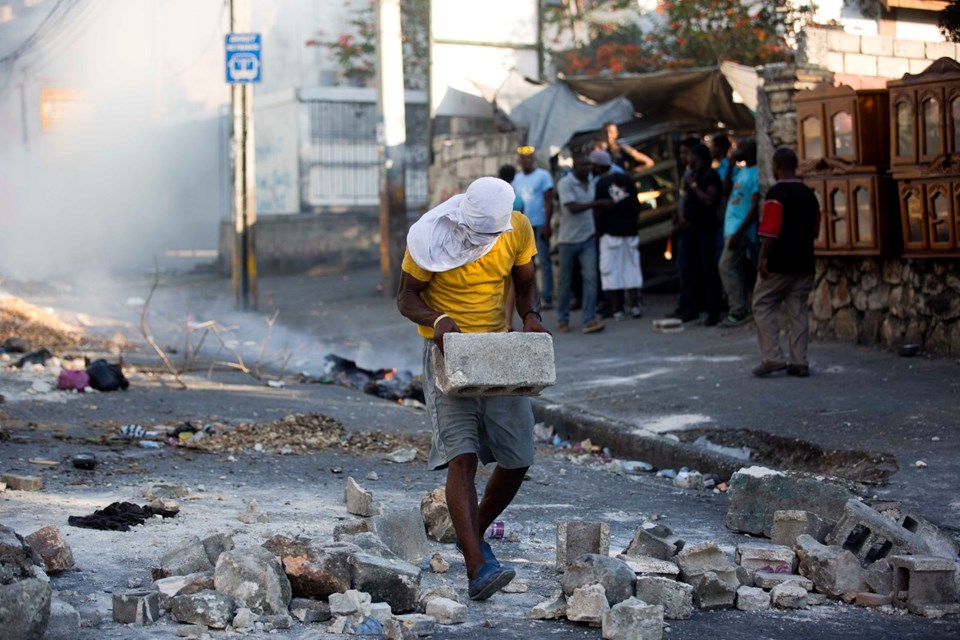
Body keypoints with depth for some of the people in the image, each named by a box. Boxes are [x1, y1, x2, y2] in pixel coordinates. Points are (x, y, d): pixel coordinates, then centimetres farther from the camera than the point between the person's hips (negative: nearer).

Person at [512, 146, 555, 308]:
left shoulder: (543, 175, -3)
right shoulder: (517, 178, 13)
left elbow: (549, 202, -7)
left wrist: (546, 225, -15)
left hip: (539, 224, -6)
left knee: (544, 262, -4)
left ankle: (547, 298, -2)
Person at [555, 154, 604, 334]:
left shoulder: (590, 183, 9)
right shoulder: (565, 183, -10)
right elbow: (573, 207, -22)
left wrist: (596, 228, 10)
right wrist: (596, 203, -28)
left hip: (588, 239, 4)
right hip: (568, 240, -4)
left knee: (590, 277, -9)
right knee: (565, 281, 6)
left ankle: (589, 320, -11)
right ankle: (563, 320, 20)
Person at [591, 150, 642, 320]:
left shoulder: (600, 184, -9)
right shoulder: (626, 179, 5)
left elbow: (599, 212, -10)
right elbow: (637, 204, 7)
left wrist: (599, 230, 2)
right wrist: (633, 223, 16)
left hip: (610, 232, -5)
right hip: (629, 230, 5)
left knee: (611, 270, 1)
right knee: (631, 267, 10)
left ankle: (617, 309, 0)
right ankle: (634, 305, 6)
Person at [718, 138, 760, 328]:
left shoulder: (756, 174, -12)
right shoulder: (741, 171, 17)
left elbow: (755, 207, -17)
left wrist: (739, 232, -22)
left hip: (741, 230, -9)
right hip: (731, 227, 9)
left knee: (727, 266, -13)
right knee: (739, 270, 9)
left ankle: (738, 312, -13)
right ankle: (742, 310, 12)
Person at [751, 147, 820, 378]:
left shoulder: (776, 193, -13)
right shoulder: (809, 194, 11)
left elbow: (770, 230, -19)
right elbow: (815, 230, 16)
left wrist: (763, 257, -15)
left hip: (778, 264, -6)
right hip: (803, 263, 7)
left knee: (763, 307, 4)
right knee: (797, 312, 8)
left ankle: (772, 358, -5)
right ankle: (799, 362, 5)